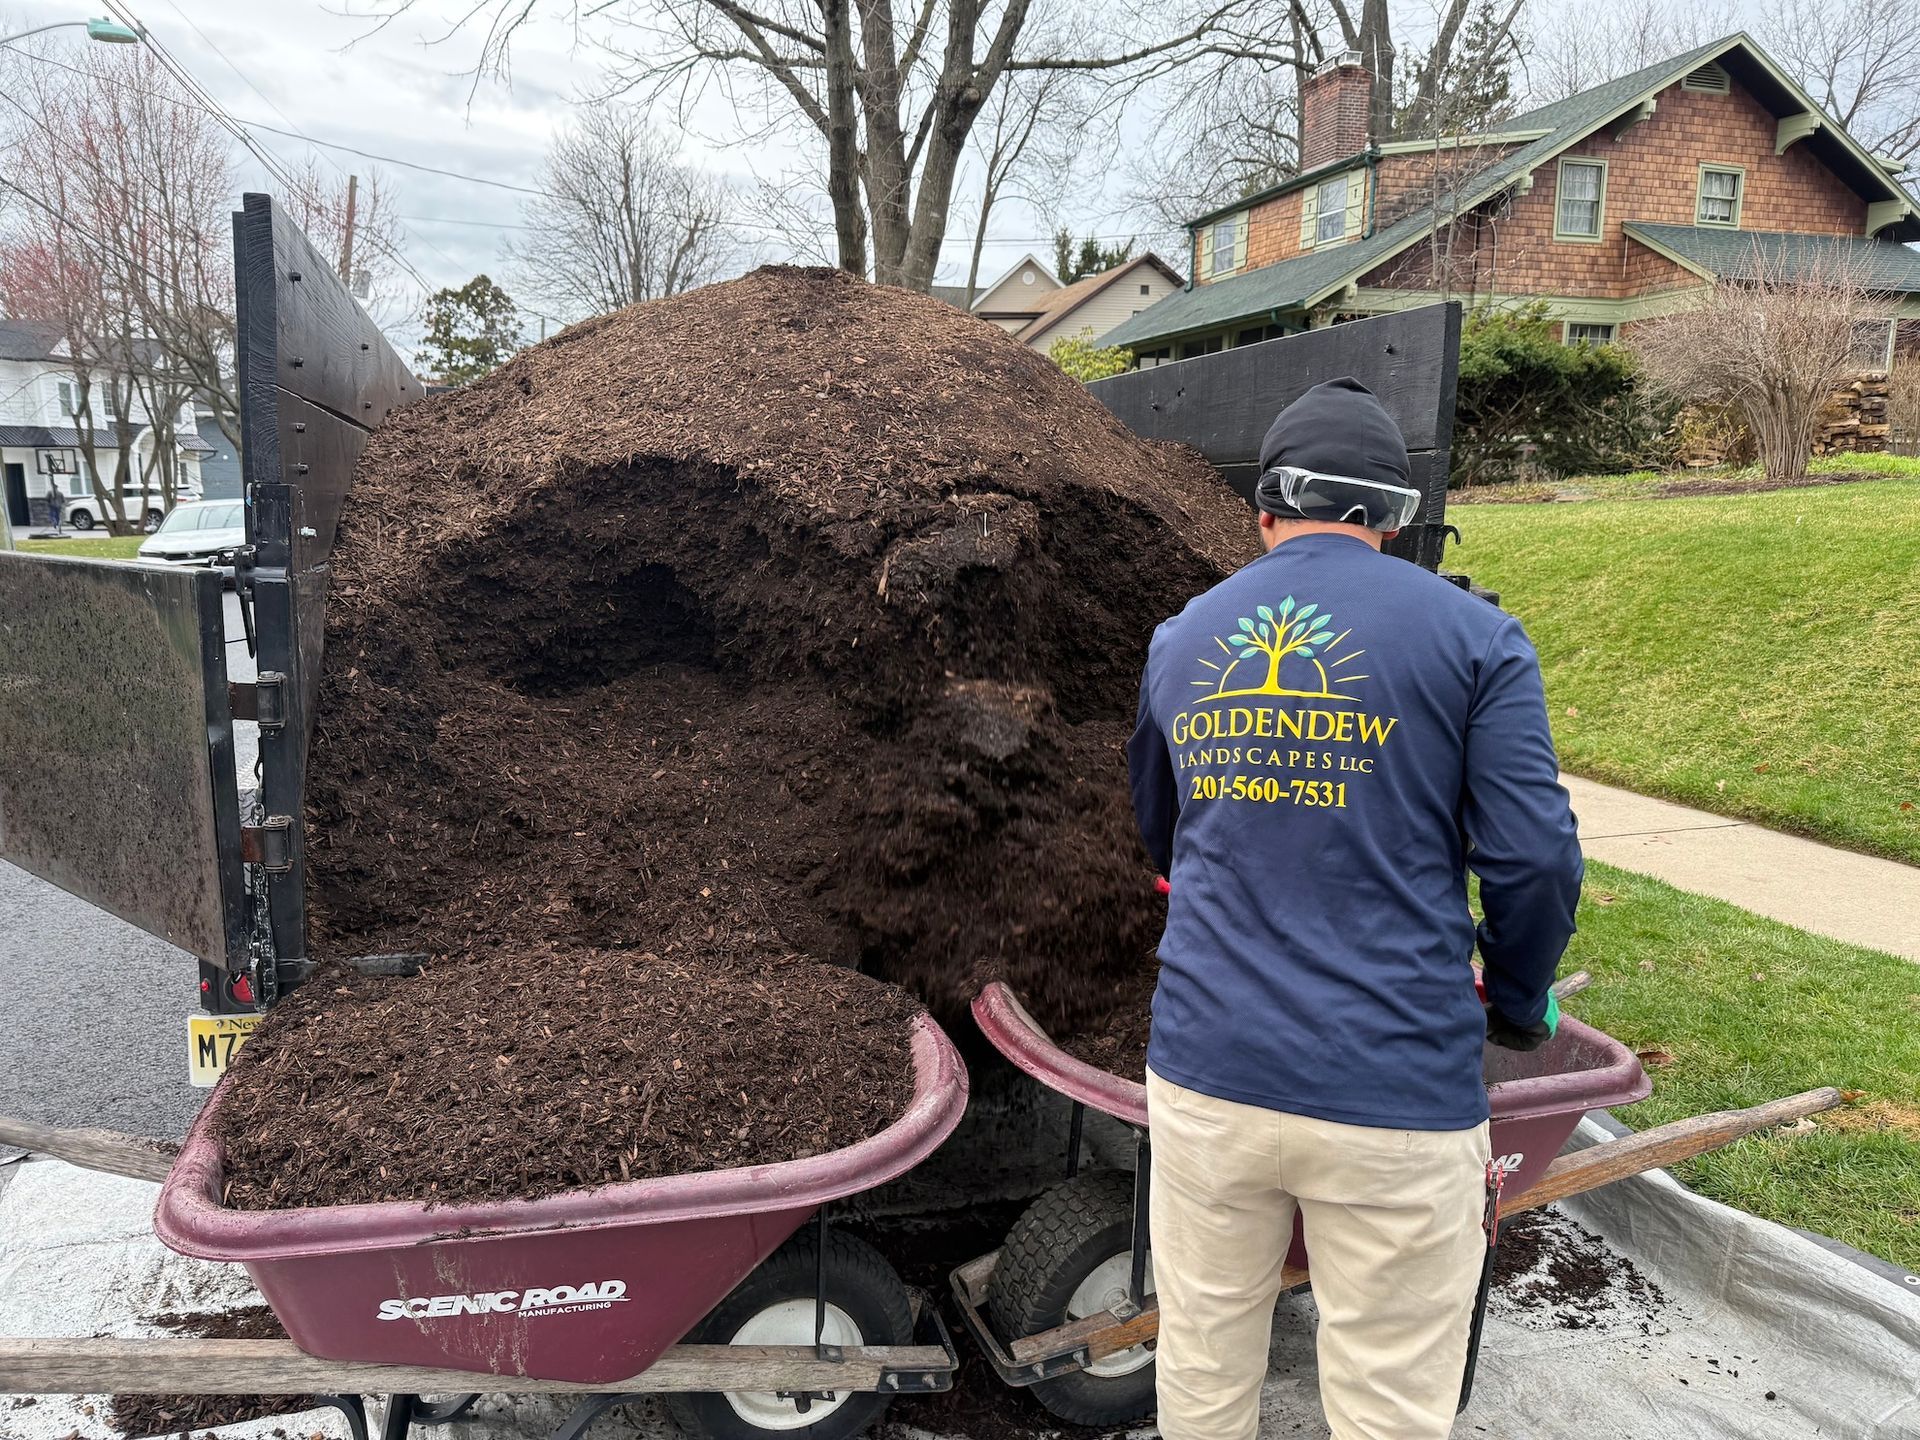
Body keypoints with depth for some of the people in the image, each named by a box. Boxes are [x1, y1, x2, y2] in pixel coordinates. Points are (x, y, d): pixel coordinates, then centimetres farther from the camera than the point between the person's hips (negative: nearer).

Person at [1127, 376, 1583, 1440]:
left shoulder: (1179, 641, 9)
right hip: (1396, 1090, -3)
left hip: (1207, 1065, 4)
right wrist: (1518, 998, 12)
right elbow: (1532, 856, -8)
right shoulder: (1473, 638, -3)